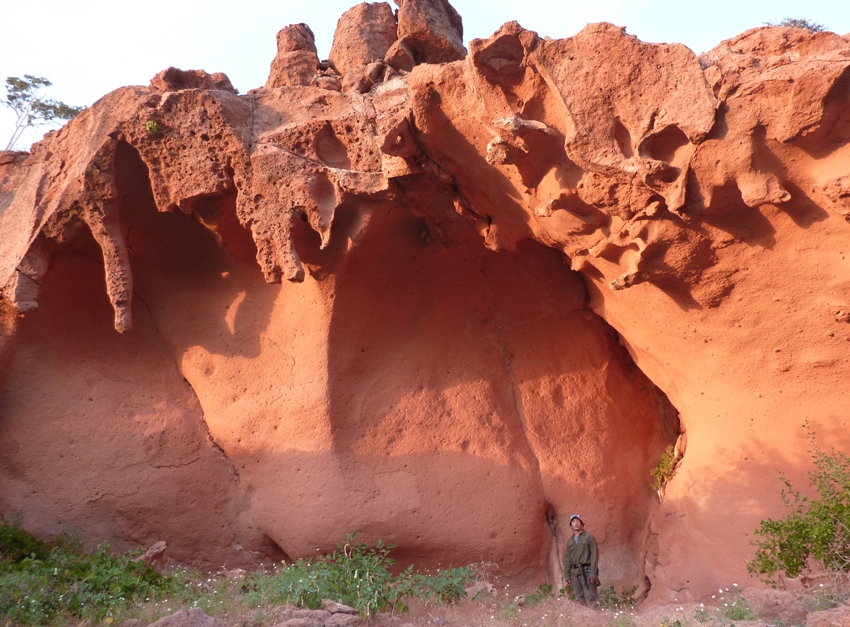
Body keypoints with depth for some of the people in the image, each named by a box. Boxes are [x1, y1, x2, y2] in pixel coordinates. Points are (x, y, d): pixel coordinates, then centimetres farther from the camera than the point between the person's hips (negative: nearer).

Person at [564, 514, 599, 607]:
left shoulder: (589, 537, 0)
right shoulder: (569, 541, 15)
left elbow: (594, 555, -6)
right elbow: (567, 559, 17)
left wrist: (593, 574, -13)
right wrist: (566, 575, 10)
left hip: (587, 571, -5)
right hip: (574, 573, 5)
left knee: (590, 599, -10)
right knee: (579, 599, 4)